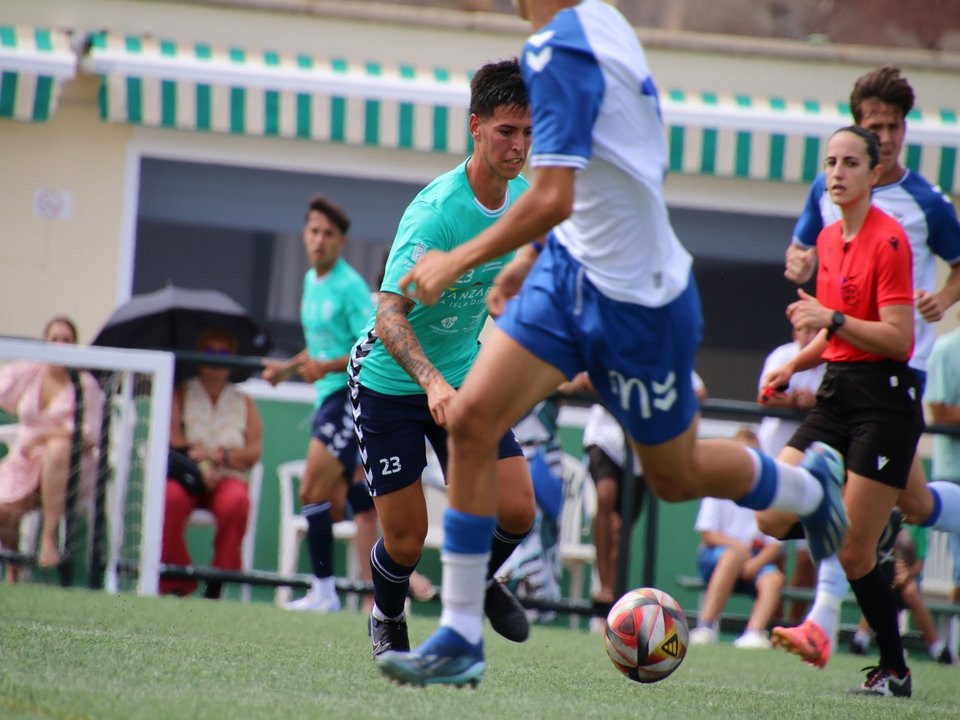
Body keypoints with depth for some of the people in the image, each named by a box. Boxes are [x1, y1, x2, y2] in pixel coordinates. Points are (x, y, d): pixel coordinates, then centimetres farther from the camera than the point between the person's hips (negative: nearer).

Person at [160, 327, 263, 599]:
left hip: (228, 478, 0)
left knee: (235, 501, -36)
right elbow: (171, 439, -3)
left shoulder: (244, 403, 15)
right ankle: (175, 583, -26)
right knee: (170, 498, -36)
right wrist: (199, 460, -17)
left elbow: (253, 452, 3)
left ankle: (217, 584, -27)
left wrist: (219, 455, -14)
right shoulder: (180, 393, 13)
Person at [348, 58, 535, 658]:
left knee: (516, 512, -9)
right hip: (390, 381, -6)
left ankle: (481, 580, 25)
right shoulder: (435, 213, -27)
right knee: (406, 540, -3)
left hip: (465, 377, 6)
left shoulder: (524, 198, -4)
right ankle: (388, 620, 31)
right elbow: (389, 316, -33)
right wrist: (433, 383, -47)